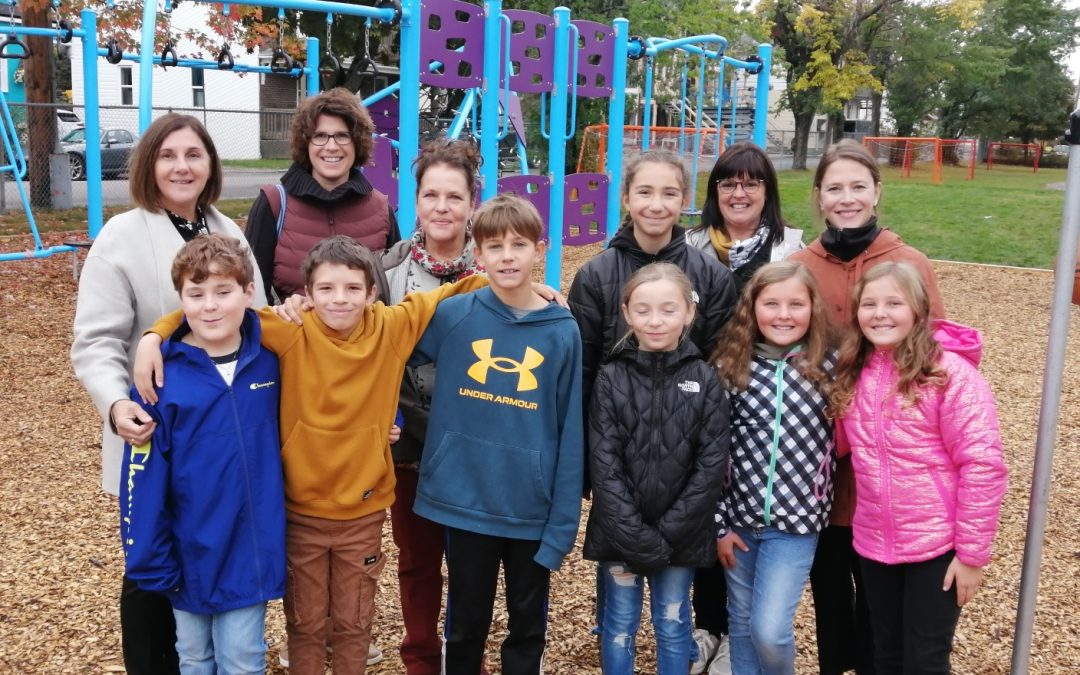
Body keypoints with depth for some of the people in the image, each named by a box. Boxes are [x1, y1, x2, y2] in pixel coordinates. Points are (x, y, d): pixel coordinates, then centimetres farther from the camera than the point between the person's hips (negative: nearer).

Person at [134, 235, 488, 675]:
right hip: (301, 511, -1)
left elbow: (454, 294, 2)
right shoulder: (292, 333, -13)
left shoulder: (392, 329, -9)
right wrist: (155, 337, -23)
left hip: (363, 512, 1)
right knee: (305, 626, 16)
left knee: (354, 625, 18)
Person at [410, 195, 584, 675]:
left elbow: (570, 437, -6)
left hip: (533, 510, 0)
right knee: (466, 624, 17)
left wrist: (563, 523, -8)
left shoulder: (563, 332, -7)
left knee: (528, 625, 17)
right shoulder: (452, 315, -6)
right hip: (463, 503, 0)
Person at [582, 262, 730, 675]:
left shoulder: (705, 381, -3)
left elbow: (712, 465, -6)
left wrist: (667, 533, -12)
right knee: (620, 624, 11)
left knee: (673, 625, 13)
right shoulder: (610, 379, -5)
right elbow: (604, 464, -9)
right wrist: (635, 536, -16)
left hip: (681, 535, 1)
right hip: (619, 531, 0)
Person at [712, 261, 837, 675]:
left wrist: (817, 504, 0)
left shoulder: (830, 367, -4)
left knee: (769, 630, -5)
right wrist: (718, 521, -2)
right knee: (741, 623, 15)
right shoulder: (730, 366, -3)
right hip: (739, 515, 2)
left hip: (796, 518, -2)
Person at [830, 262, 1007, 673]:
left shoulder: (951, 372, -16)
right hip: (874, 543, 5)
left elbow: (982, 465, -17)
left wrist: (972, 551, -15)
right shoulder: (854, 373, 2)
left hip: (936, 545, -5)